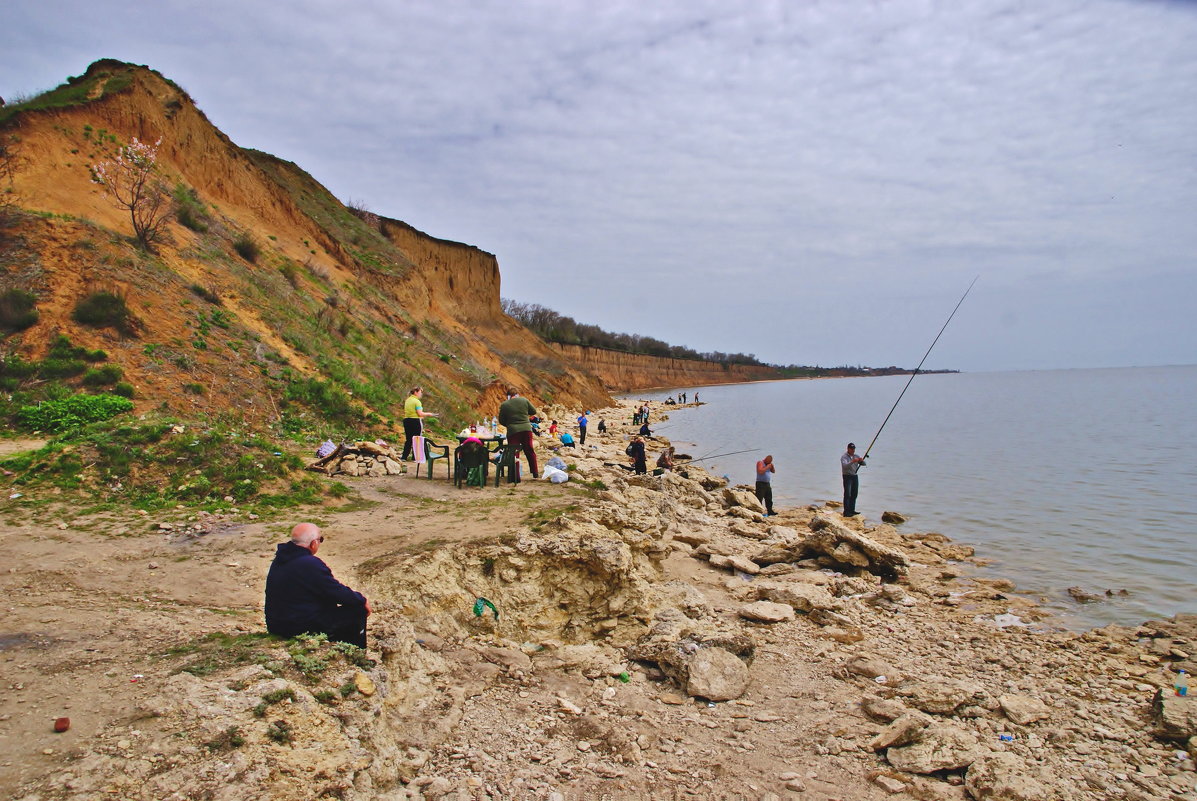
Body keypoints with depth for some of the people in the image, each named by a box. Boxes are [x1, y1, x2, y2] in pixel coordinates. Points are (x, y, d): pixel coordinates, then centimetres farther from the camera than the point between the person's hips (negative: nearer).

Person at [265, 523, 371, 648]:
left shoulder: (280, 560, 6)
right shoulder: (310, 564, -24)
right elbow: (338, 593, -17)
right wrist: (362, 600, 0)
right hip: (303, 628, -9)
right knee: (358, 611, 0)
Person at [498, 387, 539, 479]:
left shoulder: (504, 405, -1)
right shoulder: (524, 400, 3)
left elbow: (501, 421, 5)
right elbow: (533, 412, 13)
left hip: (513, 431, -2)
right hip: (526, 429, 2)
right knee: (530, 451, 14)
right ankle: (535, 473, 19)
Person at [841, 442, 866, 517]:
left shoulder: (856, 456, 12)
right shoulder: (844, 457, -7)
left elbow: (864, 463, 5)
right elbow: (845, 466, -23)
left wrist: (861, 460, -17)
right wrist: (852, 461, -38)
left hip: (855, 476, 6)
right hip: (847, 476, -6)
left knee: (854, 494, 8)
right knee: (847, 494, -11)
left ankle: (852, 510, 16)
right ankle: (846, 512, -13)